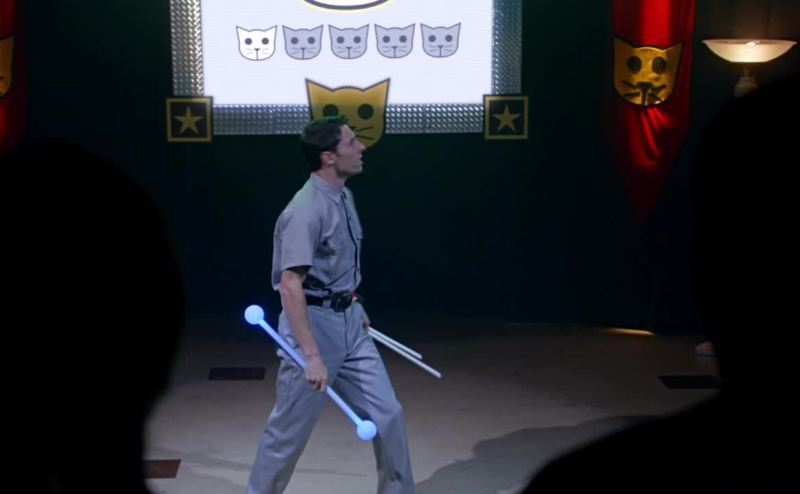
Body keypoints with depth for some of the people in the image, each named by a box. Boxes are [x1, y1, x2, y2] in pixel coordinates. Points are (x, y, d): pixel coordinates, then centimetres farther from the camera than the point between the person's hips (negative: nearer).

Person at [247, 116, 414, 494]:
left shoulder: (343, 196, 6)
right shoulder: (307, 210, -23)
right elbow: (290, 286, -28)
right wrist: (312, 356, -32)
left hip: (350, 323, 8)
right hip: (313, 324, -8)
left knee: (387, 414, 8)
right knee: (290, 429, 5)